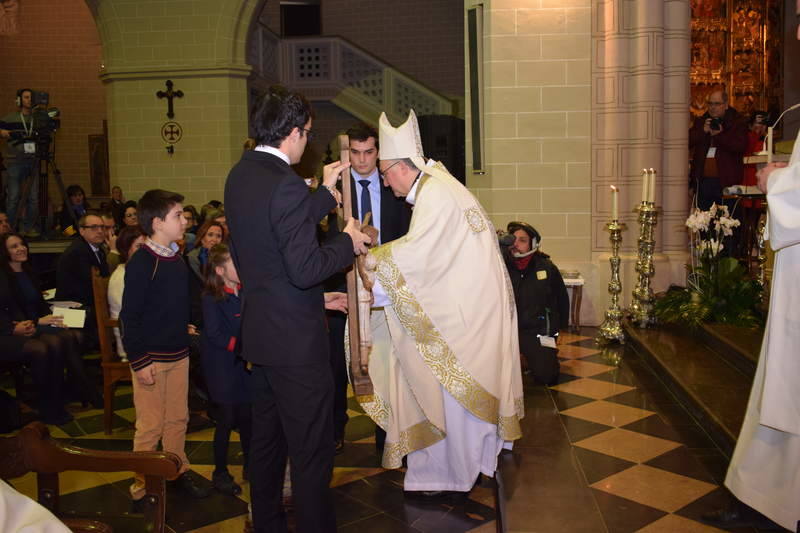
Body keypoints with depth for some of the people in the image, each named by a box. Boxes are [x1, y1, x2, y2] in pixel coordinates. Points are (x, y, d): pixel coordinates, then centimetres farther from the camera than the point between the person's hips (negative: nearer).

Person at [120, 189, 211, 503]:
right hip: (151, 357, -7)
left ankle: (179, 472, 30)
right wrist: (139, 361, -17)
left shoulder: (177, 260, 9)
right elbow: (129, 316, -16)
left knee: (178, 418, 16)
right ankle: (143, 485, 18)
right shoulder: (141, 262, -15)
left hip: (179, 353, 7)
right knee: (150, 425, 3)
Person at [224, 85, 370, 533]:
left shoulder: (241, 175, 7)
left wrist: (325, 193, 21)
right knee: (312, 451, 2)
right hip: (296, 338, -10)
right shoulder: (285, 183, -22)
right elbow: (305, 269, -25)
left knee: (267, 439, 23)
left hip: (260, 333, 10)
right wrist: (348, 242, -10)